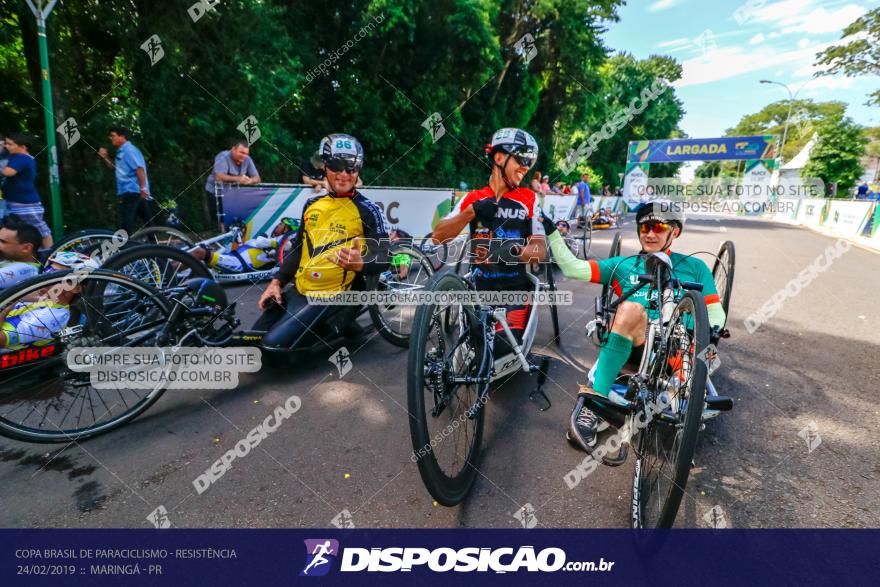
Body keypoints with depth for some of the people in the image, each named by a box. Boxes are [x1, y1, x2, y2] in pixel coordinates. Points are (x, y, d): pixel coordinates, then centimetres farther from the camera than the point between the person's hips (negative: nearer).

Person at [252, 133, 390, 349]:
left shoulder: (367, 210, -9)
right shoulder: (312, 204, 9)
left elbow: (384, 258, -13)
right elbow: (298, 248, 17)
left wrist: (360, 264, -34)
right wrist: (277, 282, 8)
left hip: (331, 296, -6)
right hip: (297, 290, 7)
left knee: (272, 343, -17)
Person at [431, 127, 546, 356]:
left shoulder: (529, 199, 1)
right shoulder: (473, 198, 4)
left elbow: (541, 251, -6)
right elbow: (438, 237, -6)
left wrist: (515, 251, -27)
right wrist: (471, 212, -18)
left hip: (515, 288, -1)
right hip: (479, 286, 1)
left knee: (502, 347, -14)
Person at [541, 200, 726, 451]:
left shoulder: (694, 267, 23)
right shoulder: (623, 265, 22)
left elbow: (715, 311, 16)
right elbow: (572, 268, 12)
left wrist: (711, 330, -7)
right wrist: (552, 233, 5)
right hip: (636, 344, 0)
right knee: (631, 307, -34)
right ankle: (594, 404, -37)